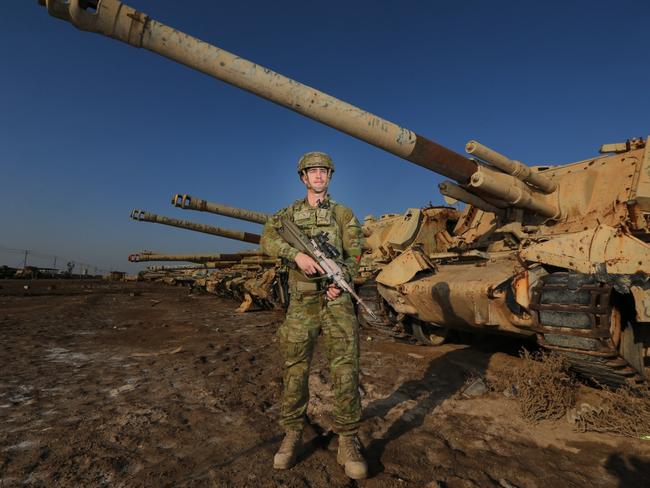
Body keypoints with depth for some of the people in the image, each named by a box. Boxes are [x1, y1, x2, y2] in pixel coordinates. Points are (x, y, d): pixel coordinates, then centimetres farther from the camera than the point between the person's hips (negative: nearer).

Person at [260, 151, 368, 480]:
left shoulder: (343, 213, 11)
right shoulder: (289, 213, 12)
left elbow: (354, 253, 2)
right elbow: (267, 240, -4)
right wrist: (297, 253, -22)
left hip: (337, 299, 0)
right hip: (301, 301, 1)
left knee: (346, 368, -5)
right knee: (295, 369, 5)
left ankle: (348, 442, 8)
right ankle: (292, 436, 22)